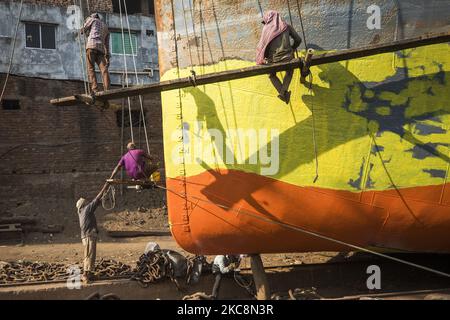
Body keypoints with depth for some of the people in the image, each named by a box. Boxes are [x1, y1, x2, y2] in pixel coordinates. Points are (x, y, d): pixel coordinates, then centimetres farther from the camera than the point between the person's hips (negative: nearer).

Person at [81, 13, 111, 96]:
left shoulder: (92, 19, 19)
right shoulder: (106, 27, 32)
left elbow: (83, 30, 19)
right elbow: (107, 44, 26)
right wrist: (107, 58, 22)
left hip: (91, 45, -4)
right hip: (101, 48, 4)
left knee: (91, 68, -8)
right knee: (104, 69, -9)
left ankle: (95, 89, -22)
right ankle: (107, 90, -24)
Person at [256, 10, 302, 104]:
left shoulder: (266, 28, 0)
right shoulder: (286, 26, 7)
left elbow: (262, 45, -5)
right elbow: (298, 39, 8)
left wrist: (264, 59, 11)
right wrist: (292, 49, 24)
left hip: (274, 59, -1)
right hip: (287, 57, 1)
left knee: (272, 75, 31)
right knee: (289, 72, 35)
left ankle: (282, 93, 11)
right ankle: (284, 91, 14)